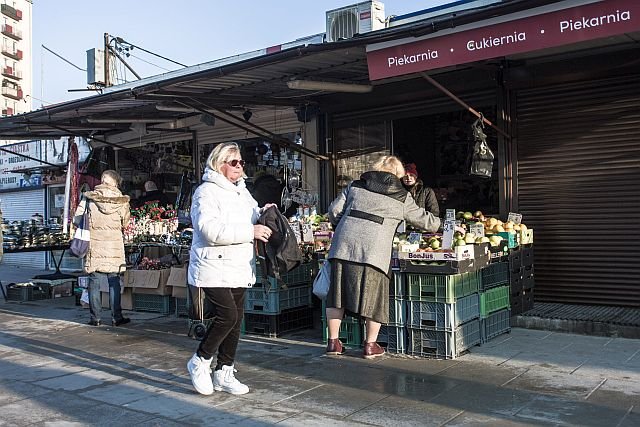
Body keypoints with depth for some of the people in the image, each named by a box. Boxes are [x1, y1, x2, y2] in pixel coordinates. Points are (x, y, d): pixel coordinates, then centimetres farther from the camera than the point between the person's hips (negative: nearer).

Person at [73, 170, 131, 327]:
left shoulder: (88, 198, -2)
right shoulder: (121, 200, -4)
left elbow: (76, 220, -1)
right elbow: (126, 224, 3)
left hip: (94, 245, 0)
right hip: (114, 246, 0)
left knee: (94, 282, 6)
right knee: (114, 282, 5)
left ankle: (95, 318, 9)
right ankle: (116, 317, 7)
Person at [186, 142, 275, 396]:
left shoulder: (241, 191, 17)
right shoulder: (207, 192, -10)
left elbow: (250, 216, 33)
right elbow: (211, 230, -23)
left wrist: (262, 214, 8)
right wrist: (250, 231, -24)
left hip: (239, 269, 8)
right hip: (214, 269, -8)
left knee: (236, 320, 9)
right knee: (228, 315, -16)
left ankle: (224, 374, 21)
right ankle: (200, 361, 7)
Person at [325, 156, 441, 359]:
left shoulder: (355, 186, 18)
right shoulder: (402, 197, 14)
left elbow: (334, 211, 13)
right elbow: (423, 219, 22)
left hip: (343, 244, 3)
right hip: (373, 249, -3)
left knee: (338, 292, 10)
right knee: (374, 296, 9)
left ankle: (333, 342, 16)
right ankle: (370, 345, 16)